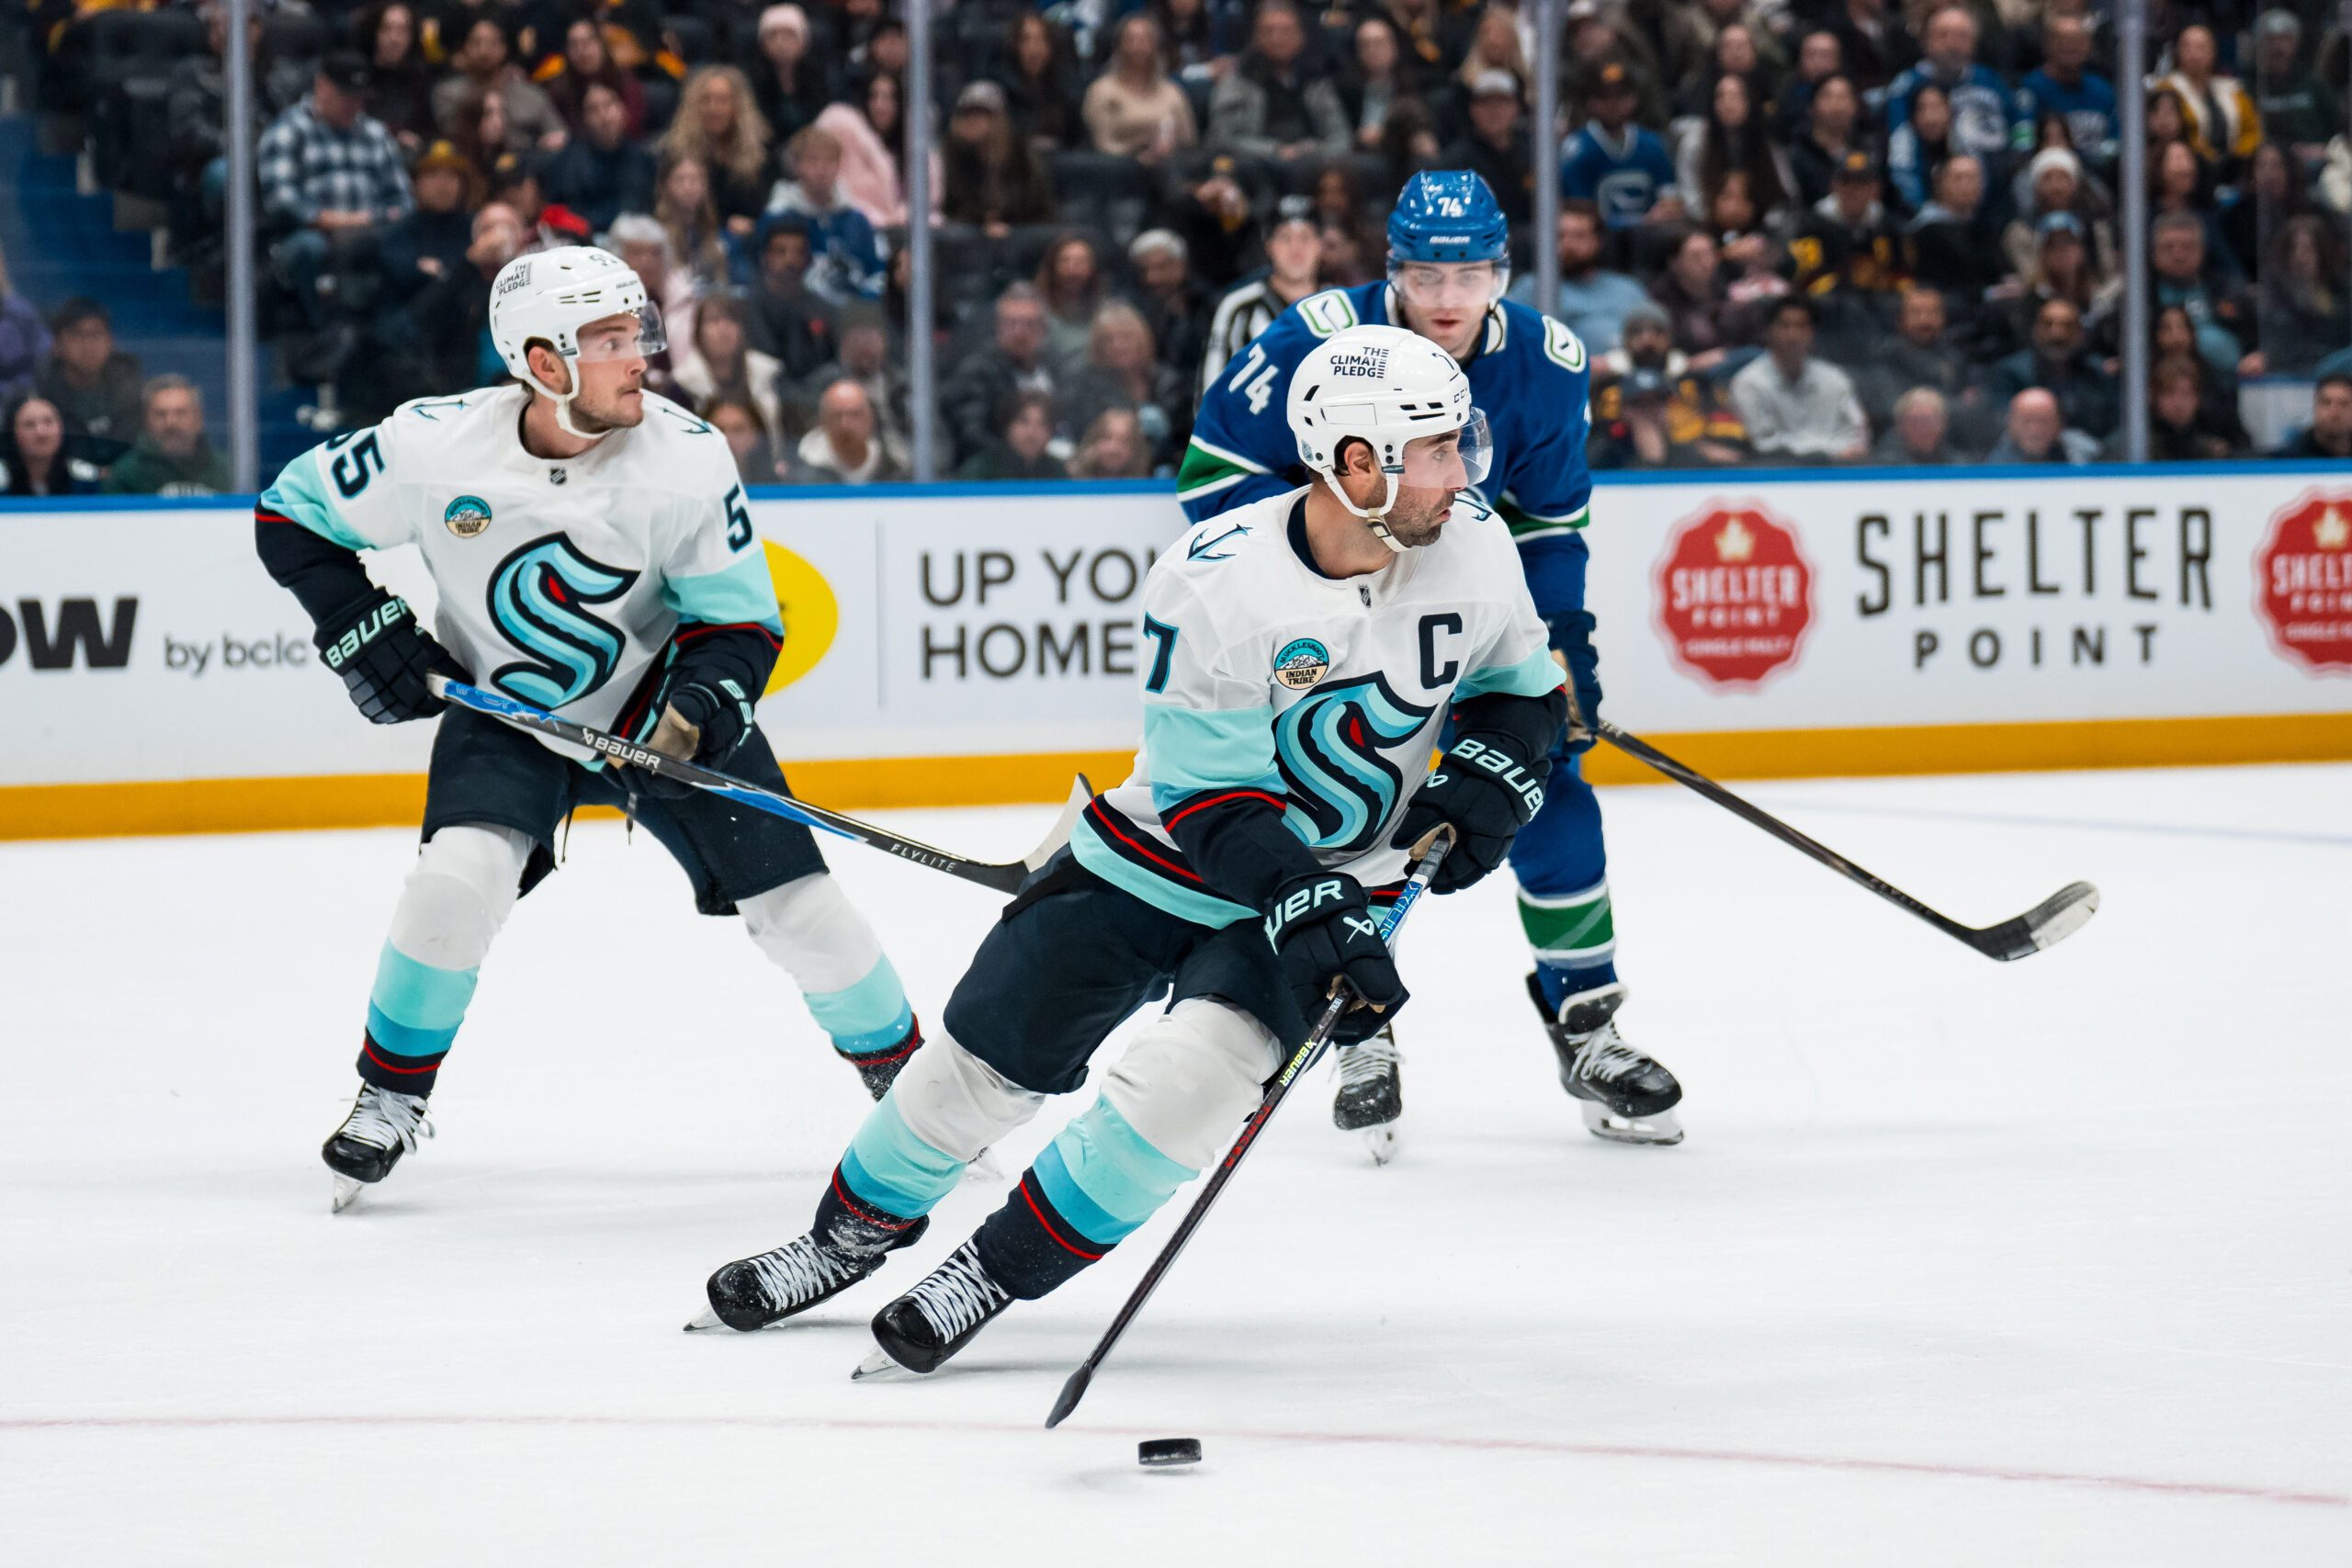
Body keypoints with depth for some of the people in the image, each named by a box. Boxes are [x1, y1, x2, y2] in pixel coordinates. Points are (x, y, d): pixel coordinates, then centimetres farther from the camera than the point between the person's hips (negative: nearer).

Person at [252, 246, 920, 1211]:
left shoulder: (687, 458, -21)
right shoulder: (437, 446, -22)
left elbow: (741, 619, -11)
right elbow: (292, 514, -6)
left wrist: (701, 708, -30)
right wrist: (364, 633, -14)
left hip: (658, 705, 1)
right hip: (504, 712, -1)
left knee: (795, 903, -4)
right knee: (458, 877, -25)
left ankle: (905, 1073, 20)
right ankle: (391, 1095, -3)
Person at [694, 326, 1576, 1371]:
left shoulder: (1472, 548, -14)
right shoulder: (1214, 580, -27)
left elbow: (1522, 684, 7)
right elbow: (1211, 804, -24)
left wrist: (1488, 777, -13)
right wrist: (1315, 928, -34)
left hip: (1337, 880, 1)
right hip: (1170, 852, -1)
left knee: (1197, 1070, -22)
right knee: (984, 1057, 5)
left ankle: (1000, 1270, -4)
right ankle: (855, 1230, 33)